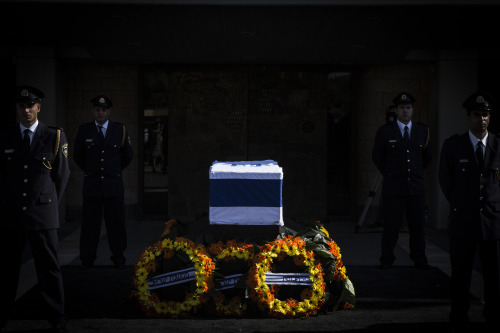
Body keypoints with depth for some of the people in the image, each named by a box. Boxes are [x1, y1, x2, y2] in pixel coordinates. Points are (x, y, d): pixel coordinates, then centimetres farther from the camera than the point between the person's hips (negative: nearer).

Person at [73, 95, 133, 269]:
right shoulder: (84, 130, 4)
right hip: (91, 184, 0)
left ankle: (119, 259, 11)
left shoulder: (120, 130, 4)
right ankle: (87, 260, 9)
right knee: (90, 223, 1)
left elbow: (127, 155, 15)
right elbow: (77, 155, 15)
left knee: (116, 222, 2)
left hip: (114, 184, 0)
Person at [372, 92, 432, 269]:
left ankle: (419, 259, 14)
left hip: (416, 187, 2)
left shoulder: (422, 131, 9)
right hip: (393, 187, -2)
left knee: (418, 224, 4)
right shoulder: (385, 131, 1)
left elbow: (427, 156, 22)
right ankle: (386, 259, 9)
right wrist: (389, 174, 7)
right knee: (391, 225, 0)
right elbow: (377, 156, 9)